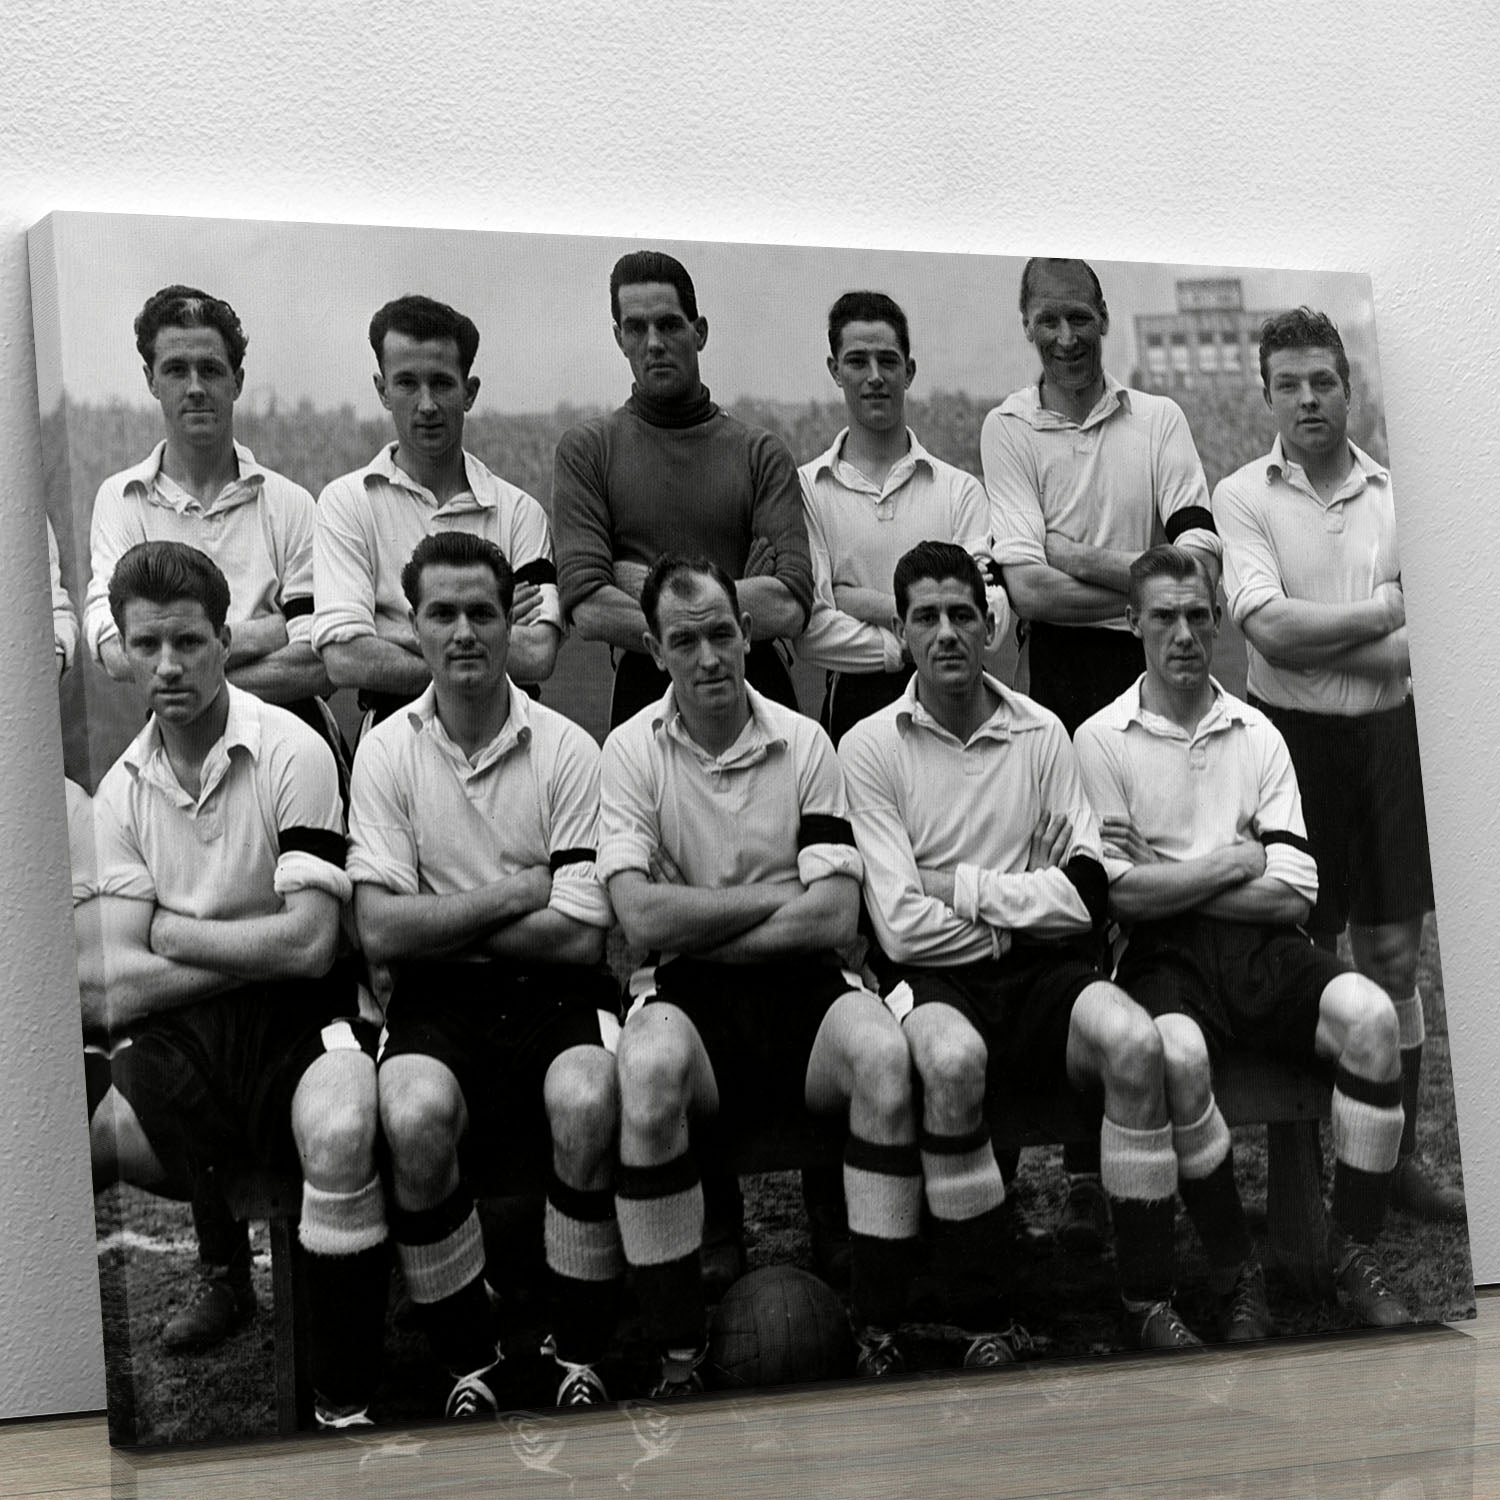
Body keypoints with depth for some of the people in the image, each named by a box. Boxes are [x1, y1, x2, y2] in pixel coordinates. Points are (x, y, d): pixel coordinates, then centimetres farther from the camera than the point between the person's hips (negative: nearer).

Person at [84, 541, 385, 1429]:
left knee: (340, 1133, -36)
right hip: (179, 1033, 4)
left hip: (301, 1019, -4)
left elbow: (310, 945, -14)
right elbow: (117, 992, -1)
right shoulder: (122, 791, 7)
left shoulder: (292, 751, -6)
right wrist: (258, 948, -9)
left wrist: (167, 933, -4)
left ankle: (347, 1404, -19)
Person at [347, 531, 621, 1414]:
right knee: (415, 1117, -31)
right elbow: (382, 931, -6)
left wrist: (439, 922, -5)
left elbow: (579, 938, -8)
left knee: (586, 1104, -33)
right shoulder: (387, 753, 3)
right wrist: (513, 893, -8)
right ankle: (471, 1364, -8)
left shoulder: (567, 751, -1)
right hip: (443, 1000, 1)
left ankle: (582, 1360, -11)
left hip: (555, 992, -1)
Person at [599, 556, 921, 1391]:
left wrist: (695, 925, -7)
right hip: (687, 994, -1)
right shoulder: (632, 751, 2)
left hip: (801, 982, 1)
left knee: (882, 1053, -31)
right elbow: (642, 915, -11)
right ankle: (679, 1350, -22)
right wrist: (777, 894, -6)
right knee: (649, 1070, -35)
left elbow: (836, 916, -5)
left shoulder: (804, 743, 5)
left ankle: (881, 1335, -20)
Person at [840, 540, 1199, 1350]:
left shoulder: (1040, 733, 8)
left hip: (1040, 976, 3)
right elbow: (903, 925, -9)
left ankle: (1148, 1303, -18)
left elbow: (1086, 898, -1)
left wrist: (959, 885, -7)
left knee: (1132, 1040, -28)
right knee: (952, 1058, -36)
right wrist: (1025, 899, -3)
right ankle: (984, 1312, -21)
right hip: (935, 980, -2)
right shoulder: (870, 747, 1)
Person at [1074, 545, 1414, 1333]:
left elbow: (1293, 893, 2)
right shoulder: (1101, 738, 4)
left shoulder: (1257, 734, 13)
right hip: (1162, 955, -3)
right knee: (1177, 1053, -36)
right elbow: (1119, 894, -8)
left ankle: (1354, 1254, -13)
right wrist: (1234, 862, -1)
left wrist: (1163, 875, -3)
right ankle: (1235, 1274, -17)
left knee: (1370, 1015, -25)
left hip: (1261, 945, 3)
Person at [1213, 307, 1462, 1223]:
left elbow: (1412, 651, -3)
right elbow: (1270, 628, -16)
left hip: (1389, 736, 3)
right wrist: (1385, 610, -8)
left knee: (1394, 957, 7)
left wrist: (1310, 634, -14)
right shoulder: (1244, 497, -3)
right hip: (1295, 737, -2)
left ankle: (1400, 1157, 19)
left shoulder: (1398, 495, 4)